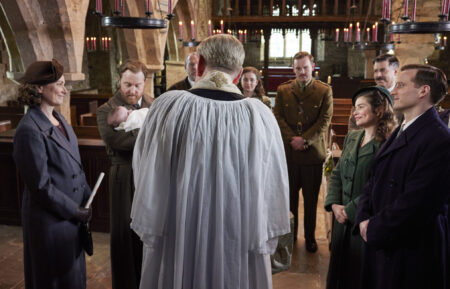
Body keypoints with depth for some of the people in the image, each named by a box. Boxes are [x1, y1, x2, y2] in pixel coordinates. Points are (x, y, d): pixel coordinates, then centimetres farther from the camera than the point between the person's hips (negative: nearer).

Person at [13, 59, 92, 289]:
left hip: (72, 215, 8)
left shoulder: (58, 118, 5)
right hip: (51, 220, -7)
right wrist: (75, 211, -13)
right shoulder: (30, 130, -21)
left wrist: (87, 199, 5)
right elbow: (41, 186, -20)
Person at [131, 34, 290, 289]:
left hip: (177, 241, 0)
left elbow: (146, 176, -4)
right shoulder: (261, 115, -12)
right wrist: (265, 243, 11)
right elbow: (273, 190, -4)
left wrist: (150, 233, 12)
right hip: (240, 245, 1)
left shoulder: (167, 106, -13)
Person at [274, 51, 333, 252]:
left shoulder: (325, 91, 1)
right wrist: (291, 138, -12)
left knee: (311, 198, 7)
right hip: (288, 152, 2)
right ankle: (290, 234, 25)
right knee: (289, 196, 10)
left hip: (313, 152, -1)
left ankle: (310, 237, 22)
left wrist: (304, 139, -14)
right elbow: (278, 117, 2)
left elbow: (325, 120, -4)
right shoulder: (283, 90, 7)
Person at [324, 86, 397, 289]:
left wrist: (350, 211, -14)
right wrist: (334, 204, -2)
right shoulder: (352, 137, 8)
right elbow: (336, 174, 11)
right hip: (343, 221, 7)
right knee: (340, 271, 19)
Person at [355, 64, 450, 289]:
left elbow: (416, 202, -23)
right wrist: (364, 219, -4)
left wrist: (374, 229, -13)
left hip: (412, 252, -8)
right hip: (382, 243, 8)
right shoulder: (400, 132, 11)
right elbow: (374, 181, 10)